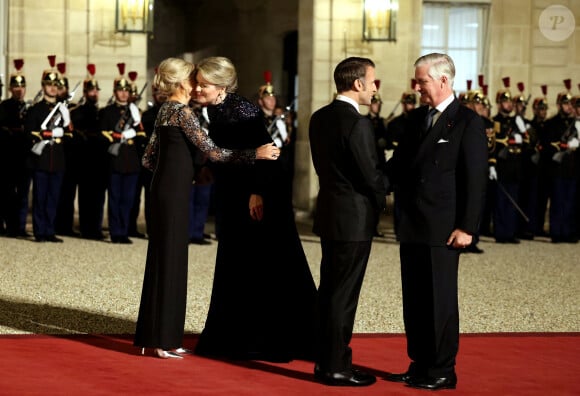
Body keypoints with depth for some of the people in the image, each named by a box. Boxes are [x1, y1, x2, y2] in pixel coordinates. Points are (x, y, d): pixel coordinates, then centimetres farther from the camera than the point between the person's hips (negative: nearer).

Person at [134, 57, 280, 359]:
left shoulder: (165, 110, 14)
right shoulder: (182, 111, -13)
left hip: (164, 189, 9)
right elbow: (212, 151, -20)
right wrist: (255, 154, -21)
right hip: (174, 193, -9)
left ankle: (155, 335, 19)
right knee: (170, 261, -4)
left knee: (164, 260, 12)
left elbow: (148, 159, 18)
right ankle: (163, 341, 0)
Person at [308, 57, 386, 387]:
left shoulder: (320, 118, 8)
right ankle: (337, 368, 4)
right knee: (344, 296, -2)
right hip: (354, 218, -9)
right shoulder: (358, 123, -19)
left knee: (329, 292, 15)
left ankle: (325, 360, 23)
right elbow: (371, 175, -16)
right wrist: (381, 201, 3)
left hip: (329, 214, 9)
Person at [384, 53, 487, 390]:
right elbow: (399, 165, 15)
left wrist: (466, 227, -14)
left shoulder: (468, 122, -7)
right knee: (414, 300, 11)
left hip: (443, 229, -7)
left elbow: (476, 179, -10)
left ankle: (443, 372, 9)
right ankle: (419, 366, 20)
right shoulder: (417, 118, 13)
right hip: (412, 227, 7)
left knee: (440, 301, 0)